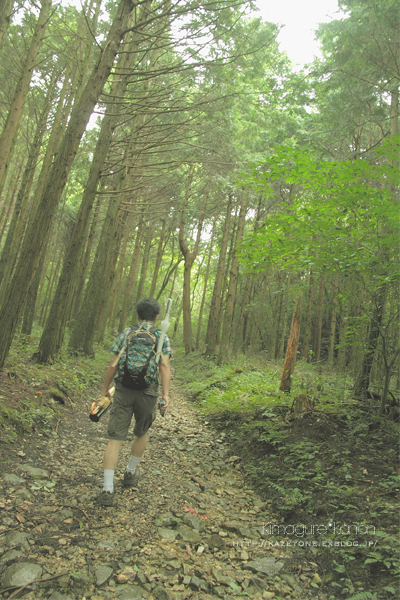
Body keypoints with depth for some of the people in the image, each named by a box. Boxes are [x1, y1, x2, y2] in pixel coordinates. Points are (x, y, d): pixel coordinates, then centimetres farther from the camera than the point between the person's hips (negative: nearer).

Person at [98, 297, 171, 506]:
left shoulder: (126, 333, 7)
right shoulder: (162, 338, 4)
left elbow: (113, 364, 3)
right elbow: (165, 366, -10)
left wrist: (105, 389, 12)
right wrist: (166, 394, -15)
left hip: (123, 390, 0)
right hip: (147, 393, 0)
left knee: (115, 438, 1)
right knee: (141, 432, 24)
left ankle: (107, 489, -5)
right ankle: (130, 472, 38)